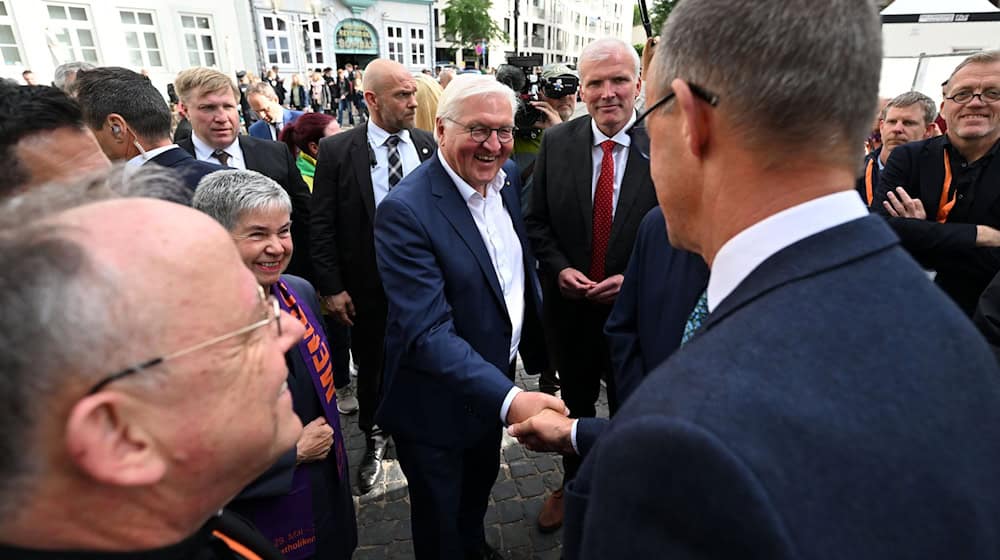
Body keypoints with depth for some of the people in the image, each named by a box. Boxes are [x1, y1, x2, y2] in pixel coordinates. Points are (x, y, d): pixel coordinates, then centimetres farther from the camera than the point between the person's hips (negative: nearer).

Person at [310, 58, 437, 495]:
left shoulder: (426, 145, -1)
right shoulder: (336, 150, -9)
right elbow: (322, 226, -7)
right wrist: (331, 287, -9)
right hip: (367, 284, -1)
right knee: (371, 364, 16)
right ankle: (375, 437, 39)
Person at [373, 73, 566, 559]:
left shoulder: (506, 176, -4)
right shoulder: (405, 211, -28)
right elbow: (427, 332, -32)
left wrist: (536, 340, 13)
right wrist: (508, 399, -40)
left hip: (495, 380, 8)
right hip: (438, 404, -7)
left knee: (481, 483, 33)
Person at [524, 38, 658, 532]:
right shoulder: (556, 142, -6)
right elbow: (536, 220, -1)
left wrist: (632, 279, -19)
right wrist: (559, 268, -14)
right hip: (570, 305, 2)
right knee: (575, 401, 23)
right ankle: (573, 482, 48)